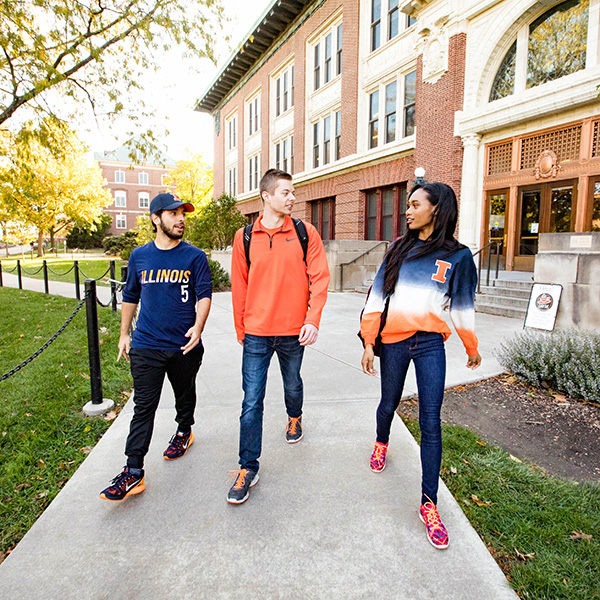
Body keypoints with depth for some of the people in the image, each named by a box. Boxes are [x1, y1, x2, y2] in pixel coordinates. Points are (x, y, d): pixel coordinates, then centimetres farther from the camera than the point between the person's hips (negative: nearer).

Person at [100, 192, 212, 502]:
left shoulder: (195, 257, -1)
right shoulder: (139, 256, 6)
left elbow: (204, 294, -7)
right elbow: (130, 297, 16)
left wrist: (198, 325, -24)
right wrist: (124, 334, 16)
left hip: (185, 346, 0)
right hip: (146, 346, 1)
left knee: (185, 395, 19)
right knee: (143, 407, -1)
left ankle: (184, 431, 45)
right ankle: (133, 472, 4)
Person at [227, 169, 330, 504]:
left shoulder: (305, 234, -1)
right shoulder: (245, 237, 0)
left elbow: (319, 278, -4)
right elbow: (239, 286, 6)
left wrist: (313, 319, -15)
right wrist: (240, 329, 10)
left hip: (293, 332, 1)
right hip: (256, 334, 0)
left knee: (293, 384, 22)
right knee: (252, 401, 1)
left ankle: (295, 418, 54)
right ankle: (248, 469, 14)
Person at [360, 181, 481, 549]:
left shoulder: (457, 256, 0)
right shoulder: (400, 249, 4)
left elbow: (463, 307, 9)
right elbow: (378, 295, 2)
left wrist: (472, 347, 17)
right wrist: (369, 342, -2)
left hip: (430, 343, -2)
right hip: (393, 341, 2)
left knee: (431, 421, -2)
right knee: (389, 403, 18)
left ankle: (429, 502, 11)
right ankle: (382, 442, 51)